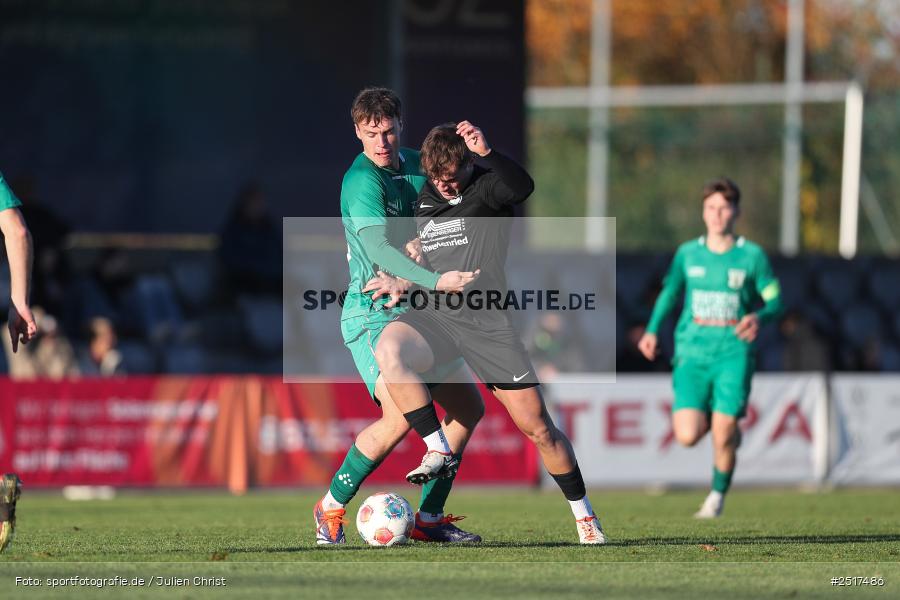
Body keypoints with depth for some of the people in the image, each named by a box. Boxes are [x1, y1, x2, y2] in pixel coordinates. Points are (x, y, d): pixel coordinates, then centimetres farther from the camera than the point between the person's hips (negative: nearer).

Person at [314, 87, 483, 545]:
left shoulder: (417, 165, 8)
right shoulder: (362, 181, -17)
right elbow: (380, 250, -28)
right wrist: (437, 281, -39)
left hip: (414, 313, 9)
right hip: (373, 314, -9)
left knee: (469, 406, 8)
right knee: (401, 414, -24)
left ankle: (429, 517, 14)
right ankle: (331, 509, -8)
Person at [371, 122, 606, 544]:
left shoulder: (486, 188, -3)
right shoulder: (424, 201, 14)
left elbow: (522, 187, -27)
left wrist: (486, 152, -41)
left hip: (487, 320, -3)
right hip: (433, 316, 3)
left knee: (537, 427, -1)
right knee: (388, 351, -33)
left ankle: (584, 516, 18)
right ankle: (437, 451, -24)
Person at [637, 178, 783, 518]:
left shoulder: (752, 256, 1)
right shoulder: (687, 254, 7)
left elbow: (775, 301, 3)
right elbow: (670, 292, 22)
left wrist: (759, 318, -19)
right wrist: (652, 330, 12)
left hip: (734, 353, -2)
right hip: (692, 353, 2)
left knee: (722, 437, -9)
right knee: (687, 436, -11)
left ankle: (718, 496, 19)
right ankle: (720, 423, 25)